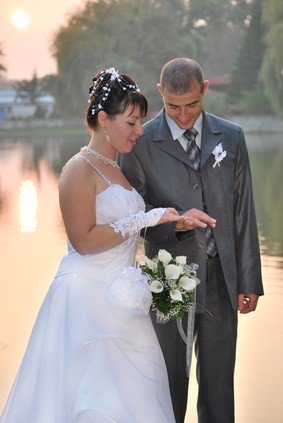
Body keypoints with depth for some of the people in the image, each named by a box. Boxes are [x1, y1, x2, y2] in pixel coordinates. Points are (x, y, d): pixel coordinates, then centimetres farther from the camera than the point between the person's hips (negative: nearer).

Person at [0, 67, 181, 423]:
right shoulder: (80, 169, -11)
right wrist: (143, 220, -18)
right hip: (89, 296, -8)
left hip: (120, 294, 8)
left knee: (131, 387, 8)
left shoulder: (116, 169, 16)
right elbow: (84, 240, -19)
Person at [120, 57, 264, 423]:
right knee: (170, 381, 9)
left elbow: (243, 212, 6)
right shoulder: (141, 143, -5)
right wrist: (174, 222, -21)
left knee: (219, 382, 12)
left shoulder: (231, 138, 4)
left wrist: (250, 282, 4)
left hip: (222, 281, 2)